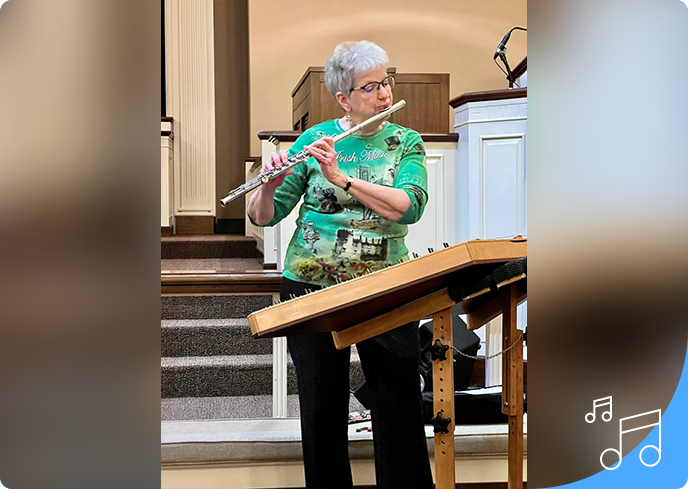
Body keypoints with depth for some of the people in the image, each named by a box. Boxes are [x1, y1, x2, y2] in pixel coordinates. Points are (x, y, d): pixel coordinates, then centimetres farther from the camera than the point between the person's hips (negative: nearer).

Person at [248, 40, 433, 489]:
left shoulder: (406, 143, 3)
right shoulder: (315, 139, 2)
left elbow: (410, 206, -17)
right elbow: (263, 217, 0)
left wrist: (341, 178, -24)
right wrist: (269, 187, -22)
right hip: (312, 288, 0)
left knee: (400, 402, 0)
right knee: (323, 405, 7)